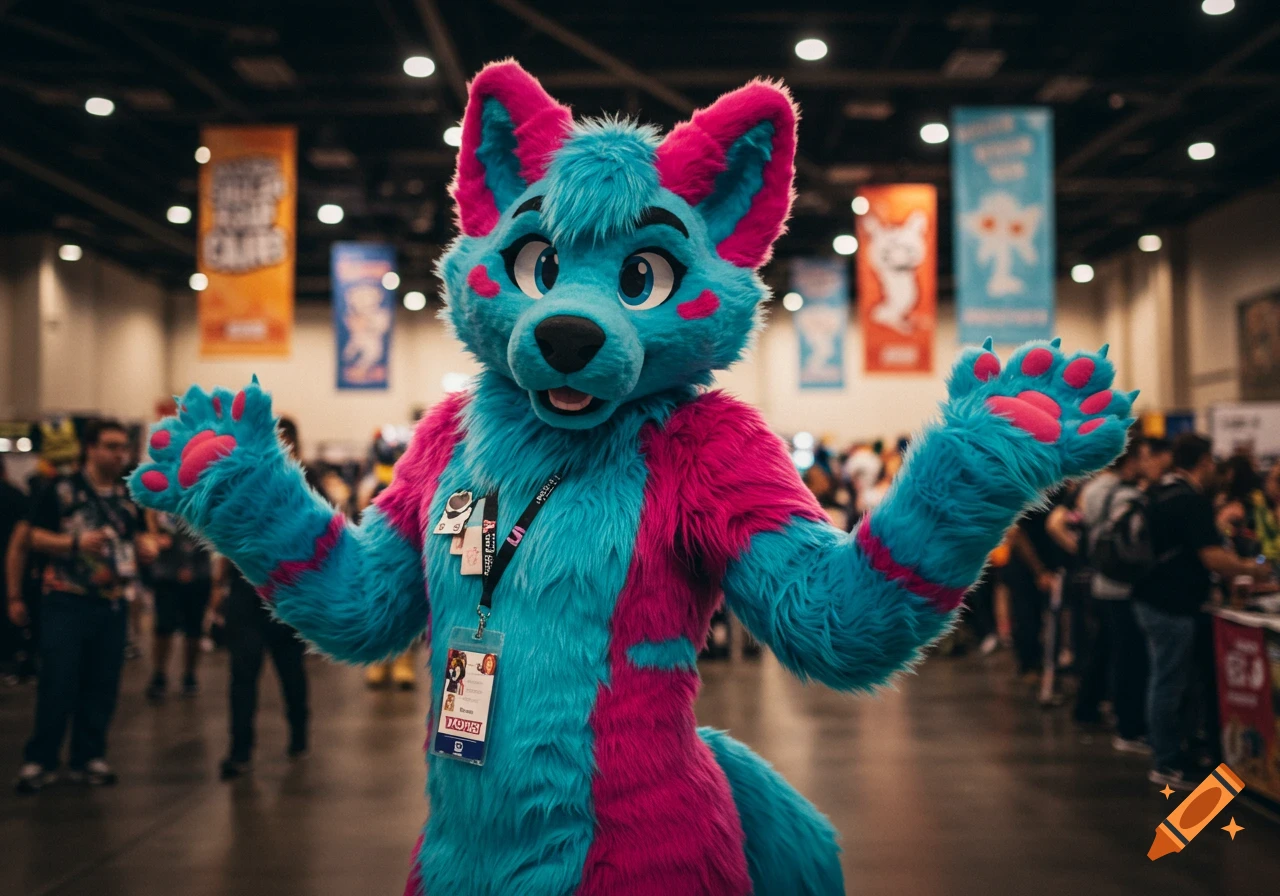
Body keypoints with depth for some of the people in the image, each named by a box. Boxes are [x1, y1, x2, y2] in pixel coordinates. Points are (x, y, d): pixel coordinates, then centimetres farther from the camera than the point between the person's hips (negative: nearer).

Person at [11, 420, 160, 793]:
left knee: (102, 686, 7)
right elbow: (34, 537, -7)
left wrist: (146, 547, -3)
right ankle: (39, 760, 7)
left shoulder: (128, 497, 11)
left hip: (111, 604, 5)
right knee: (57, 685, -5)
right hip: (66, 600, -5)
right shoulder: (61, 491, -5)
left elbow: (137, 536, 19)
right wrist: (75, 542, -21)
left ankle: (89, 758, 18)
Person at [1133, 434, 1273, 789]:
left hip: (1153, 599, 10)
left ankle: (1165, 754, 27)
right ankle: (1167, 766, 6)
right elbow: (1213, 559, -23)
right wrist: (1251, 569, -7)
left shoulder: (1162, 492, 11)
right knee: (1170, 684, -2)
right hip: (1172, 605, -10)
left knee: (1165, 680, 17)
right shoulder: (1192, 501, -19)